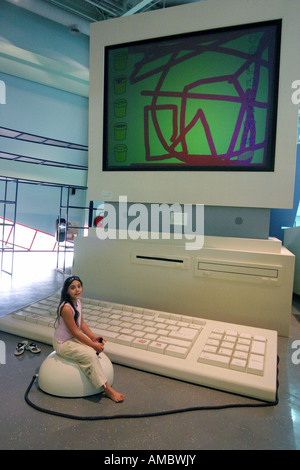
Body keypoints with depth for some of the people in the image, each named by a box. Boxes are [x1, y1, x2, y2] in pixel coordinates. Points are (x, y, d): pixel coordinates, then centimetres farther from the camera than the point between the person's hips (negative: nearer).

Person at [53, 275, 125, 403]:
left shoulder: (77, 301, -1)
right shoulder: (66, 308, -29)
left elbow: (82, 323, 7)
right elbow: (75, 332, -24)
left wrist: (93, 337, -4)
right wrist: (93, 345, -18)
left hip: (73, 339, 9)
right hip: (63, 343, -9)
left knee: (97, 346, -1)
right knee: (90, 355, -21)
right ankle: (107, 389, -12)